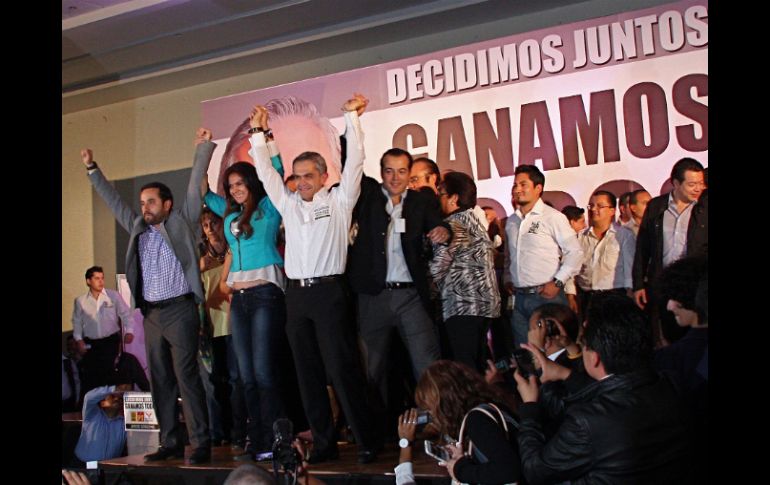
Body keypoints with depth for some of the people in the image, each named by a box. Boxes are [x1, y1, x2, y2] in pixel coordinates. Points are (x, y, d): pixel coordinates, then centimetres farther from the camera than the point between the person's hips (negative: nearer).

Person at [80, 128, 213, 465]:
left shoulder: (182, 222, 3)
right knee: (160, 380, 8)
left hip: (180, 310, -6)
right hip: (151, 313, 6)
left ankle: (201, 444, -7)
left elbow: (195, 188, -1)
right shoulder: (138, 228, 17)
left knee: (186, 376, -10)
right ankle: (170, 443, 14)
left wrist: (203, 148, -4)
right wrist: (92, 169, 24)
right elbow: (113, 201, 23)